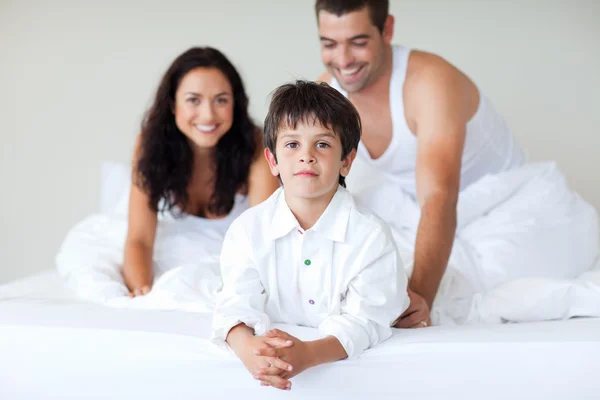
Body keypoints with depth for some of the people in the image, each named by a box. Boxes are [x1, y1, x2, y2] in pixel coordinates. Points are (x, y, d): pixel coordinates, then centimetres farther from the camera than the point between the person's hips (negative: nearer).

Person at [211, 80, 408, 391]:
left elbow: (365, 321, -20)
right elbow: (238, 304, -13)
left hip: (350, 362, -2)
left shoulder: (371, 236, -13)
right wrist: (247, 347, -39)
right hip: (273, 353, 2)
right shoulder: (248, 230, -5)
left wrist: (309, 353, -41)